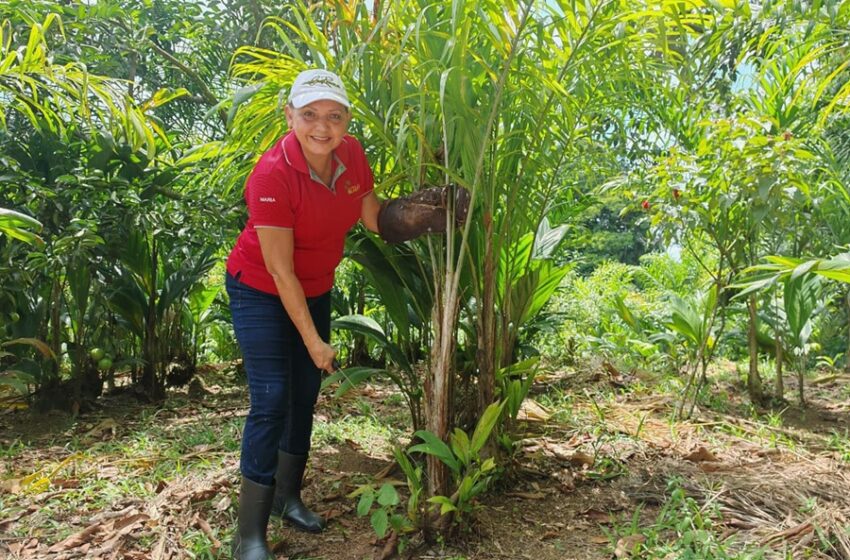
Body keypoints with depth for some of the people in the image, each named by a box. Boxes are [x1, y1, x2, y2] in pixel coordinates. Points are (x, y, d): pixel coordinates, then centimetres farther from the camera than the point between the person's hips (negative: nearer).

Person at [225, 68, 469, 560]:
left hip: (315, 291, 6)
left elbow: (373, 217, 1)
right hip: (262, 293, -6)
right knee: (272, 400, -10)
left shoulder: (352, 155, -13)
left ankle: (288, 496, 32)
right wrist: (313, 340, -21)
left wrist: (422, 214, -17)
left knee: (305, 393, 12)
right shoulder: (273, 175, -29)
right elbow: (280, 270, -25)